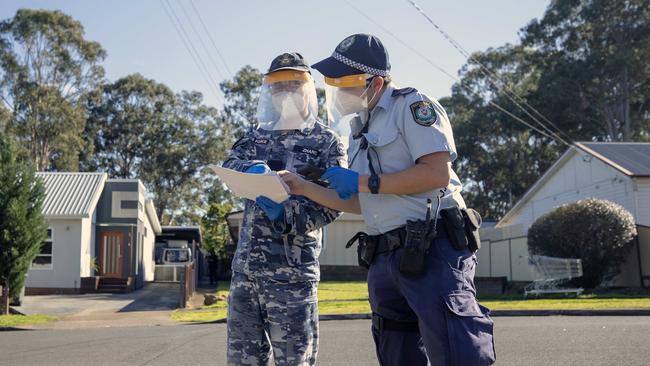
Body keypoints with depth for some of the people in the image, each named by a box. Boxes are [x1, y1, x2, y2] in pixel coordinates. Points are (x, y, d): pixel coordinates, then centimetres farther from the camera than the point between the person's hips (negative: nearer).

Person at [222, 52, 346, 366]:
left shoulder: (326, 141, 0)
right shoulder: (259, 134, 16)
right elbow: (229, 165, 2)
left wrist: (285, 213, -23)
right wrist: (253, 168, -20)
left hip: (292, 268, -5)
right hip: (245, 262, 5)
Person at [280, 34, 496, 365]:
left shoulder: (411, 105, -4)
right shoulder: (361, 132, 21)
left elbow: (437, 174, -18)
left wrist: (363, 182, -10)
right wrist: (303, 188, 11)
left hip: (433, 251, -9)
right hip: (385, 260, 9)